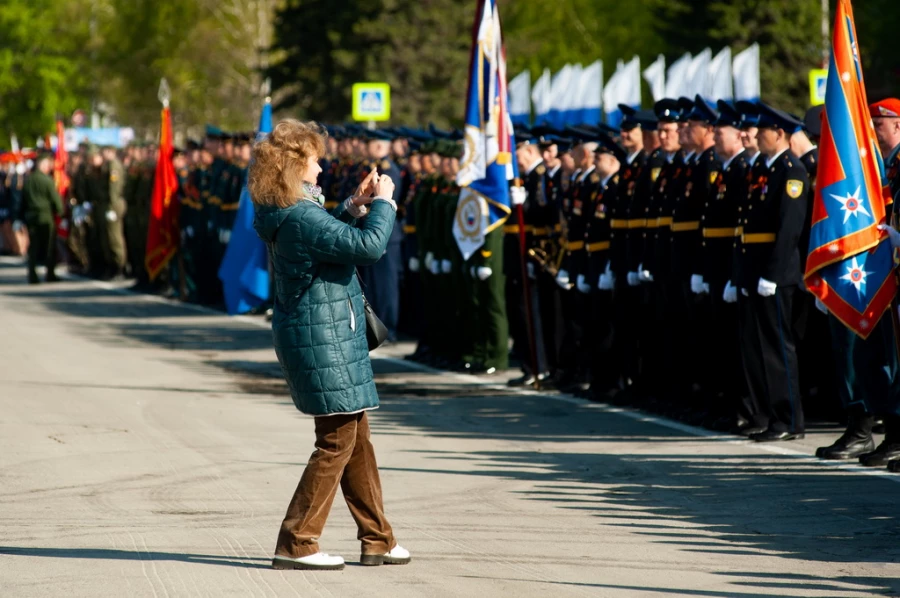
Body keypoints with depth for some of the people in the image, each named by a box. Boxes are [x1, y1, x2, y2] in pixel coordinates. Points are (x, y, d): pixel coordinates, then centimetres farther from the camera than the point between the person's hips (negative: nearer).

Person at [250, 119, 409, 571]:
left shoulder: (292, 212, 9)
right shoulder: (299, 218, -22)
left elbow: (329, 238, 26)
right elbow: (368, 246, -27)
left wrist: (354, 207, 12)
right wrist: (382, 202, -11)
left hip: (329, 336, 11)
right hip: (320, 338, -11)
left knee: (356, 437, 15)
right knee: (337, 440, -6)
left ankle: (377, 539, 22)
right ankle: (296, 542, -3)